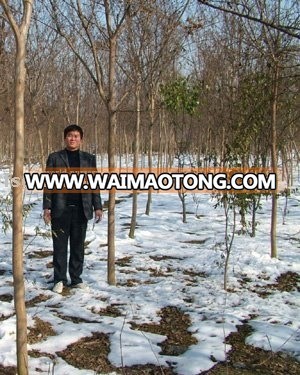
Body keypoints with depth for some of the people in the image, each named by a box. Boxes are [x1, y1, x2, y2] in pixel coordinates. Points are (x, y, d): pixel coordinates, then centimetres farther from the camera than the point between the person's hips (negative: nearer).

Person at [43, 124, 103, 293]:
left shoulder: (89, 158, 8)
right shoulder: (54, 158, 4)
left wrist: (97, 206, 1)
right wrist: (47, 207, -5)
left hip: (81, 209, 1)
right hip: (60, 209, -1)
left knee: (78, 246, 8)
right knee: (60, 246, 4)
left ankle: (76, 278, 18)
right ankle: (60, 279, 14)